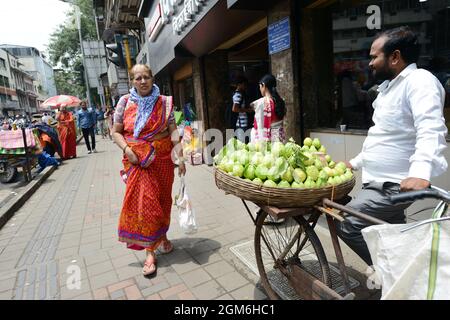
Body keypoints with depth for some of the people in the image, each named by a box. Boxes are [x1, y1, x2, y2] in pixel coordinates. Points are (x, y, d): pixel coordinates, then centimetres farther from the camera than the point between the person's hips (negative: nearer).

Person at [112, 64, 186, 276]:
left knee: (162, 198, 11)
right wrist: (127, 150, -12)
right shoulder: (125, 102, 2)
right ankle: (150, 252, 5)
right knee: (144, 201, -5)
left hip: (162, 158, 1)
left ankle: (161, 236, 37)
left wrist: (180, 156, -10)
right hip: (137, 159, -1)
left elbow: (173, 131, -2)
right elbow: (116, 132, 5)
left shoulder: (164, 102, 2)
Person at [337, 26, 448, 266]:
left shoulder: (420, 81, -14)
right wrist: (355, 163, 22)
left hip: (393, 186, -10)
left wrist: (420, 173, -44)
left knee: (345, 223, -12)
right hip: (380, 182, 10)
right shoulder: (389, 87, 16)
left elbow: (430, 130, -30)